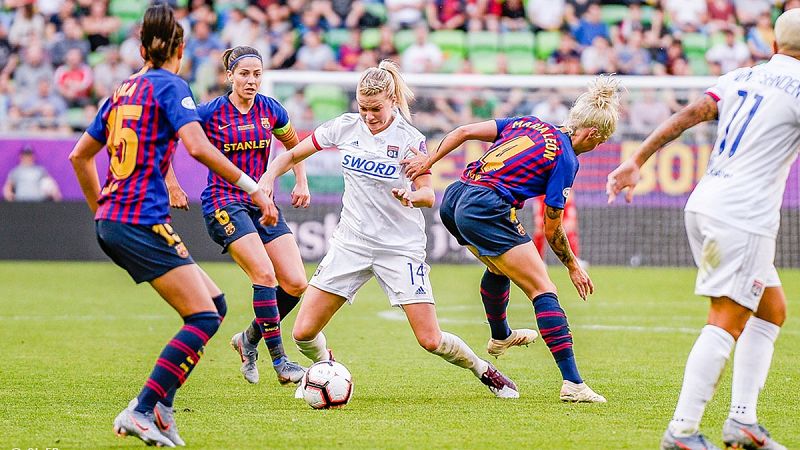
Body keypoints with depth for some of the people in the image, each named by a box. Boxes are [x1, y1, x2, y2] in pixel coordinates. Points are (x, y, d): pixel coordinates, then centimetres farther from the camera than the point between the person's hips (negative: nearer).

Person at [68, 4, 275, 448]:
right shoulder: (170, 86, -5)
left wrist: (101, 210, 34)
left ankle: (160, 403, 3)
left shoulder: (123, 90, 18)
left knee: (214, 303, 11)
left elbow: (79, 155, 25)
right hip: (143, 222, -8)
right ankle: (141, 412, -17)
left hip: (111, 222, 8)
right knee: (204, 318, -10)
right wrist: (253, 187, -16)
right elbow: (197, 146, -20)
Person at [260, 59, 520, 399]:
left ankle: (483, 370, 21)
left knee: (430, 340, -9)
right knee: (303, 332, -5)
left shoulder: (410, 140, -10)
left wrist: (411, 196, -34)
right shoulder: (346, 127, -1)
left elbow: (428, 195, -10)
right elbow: (293, 155, 9)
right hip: (351, 241, 3)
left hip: (401, 247, -3)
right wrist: (268, 178, -10)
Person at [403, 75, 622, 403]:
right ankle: (572, 383, -14)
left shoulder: (529, 123, 18)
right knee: (543, 290, -5)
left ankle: (500, 337, 58)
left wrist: (428, 161, 12)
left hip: (454, 201, 8)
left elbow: (465, 131, 12)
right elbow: (552, 230, 1)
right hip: (487, 211, -8)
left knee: (499, 268, 36)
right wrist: (573, 266, 14)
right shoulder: (566, 159, -1)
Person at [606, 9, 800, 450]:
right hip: (743, 216, -8)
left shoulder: (741, 78, 13)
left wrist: (637, 160, 10)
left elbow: (687, 116, 9)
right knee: (727, 322, -9)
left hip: (705, 205, 8)